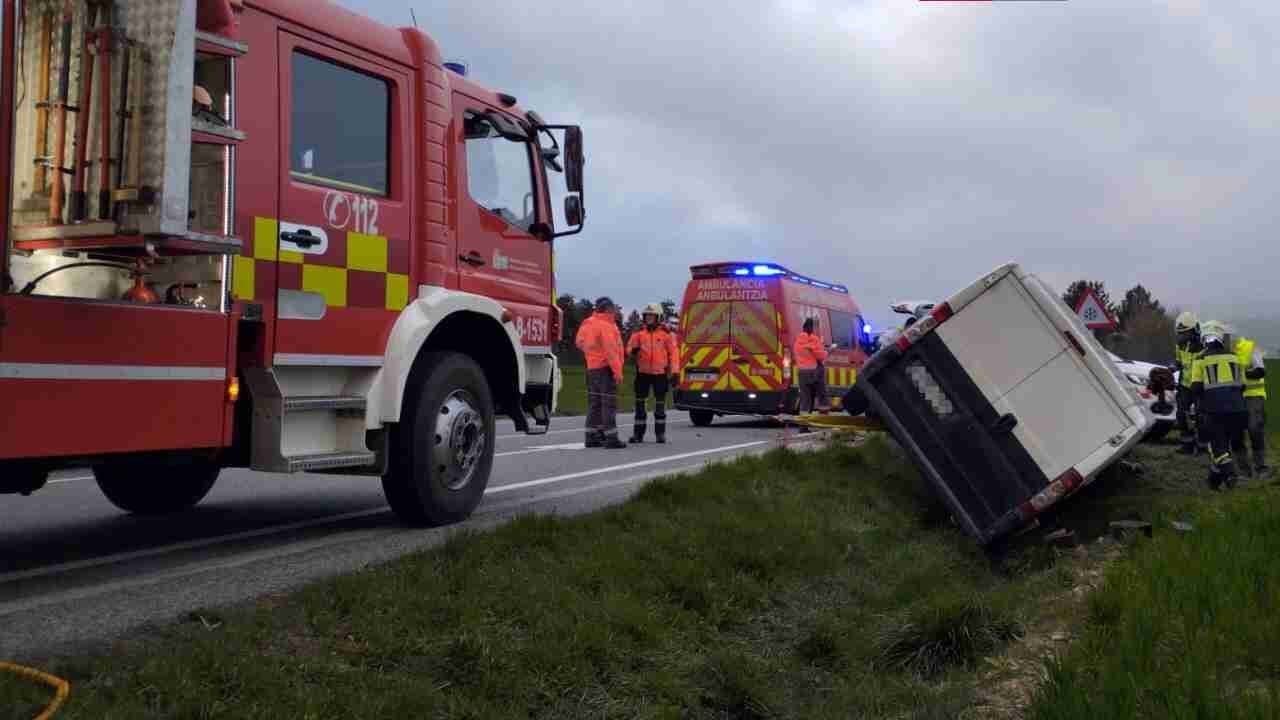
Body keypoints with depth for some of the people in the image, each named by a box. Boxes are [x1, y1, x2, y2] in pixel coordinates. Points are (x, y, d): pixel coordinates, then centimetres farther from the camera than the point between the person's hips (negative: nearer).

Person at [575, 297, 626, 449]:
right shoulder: (606, 325, -16)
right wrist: (617, 371, -19)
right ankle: (611, 438, -7)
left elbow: (580, 342, 20)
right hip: (606, 368, -9)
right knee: (609, 403, -6)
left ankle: (591, 437, 16)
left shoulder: (588, 324, 10)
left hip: (592, 368, 9)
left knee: (594, 403, 13)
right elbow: (610, 350, -20)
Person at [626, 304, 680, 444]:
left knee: (660, 403, 6)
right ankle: (638, 433, 9)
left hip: (660, 373, -1)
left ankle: (660, 433, 16)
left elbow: (673, 353, 1)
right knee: (640, 403, 2)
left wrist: (674, 372, -5)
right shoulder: (639, 333, 4)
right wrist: (633, 350, -22)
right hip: (643, 373, 2)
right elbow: (629, 347, 3)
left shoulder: (666, 334, -1)